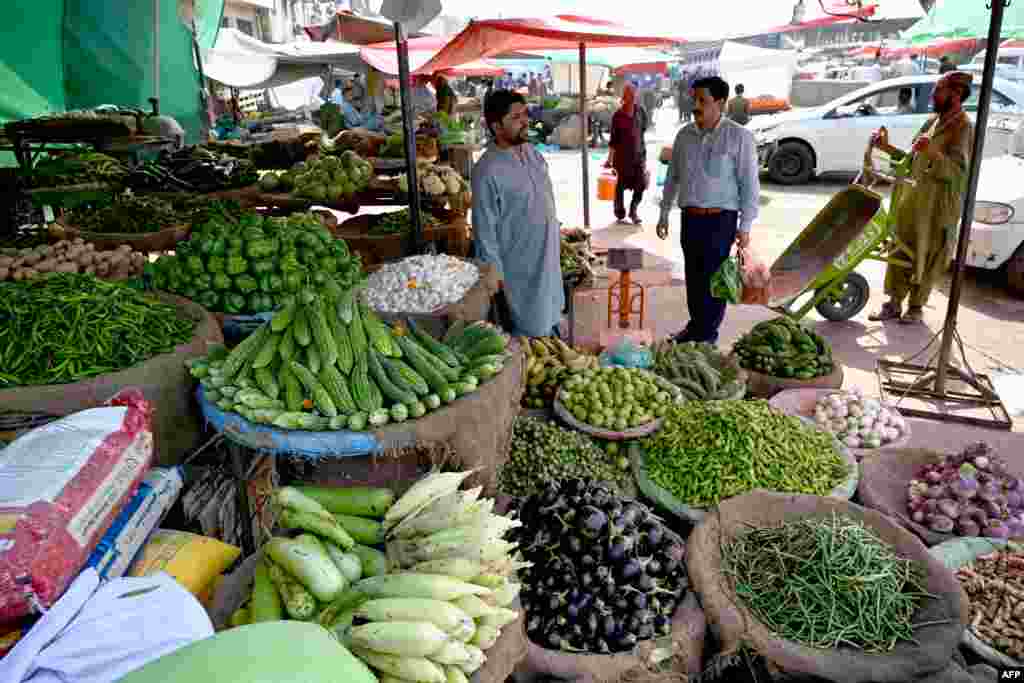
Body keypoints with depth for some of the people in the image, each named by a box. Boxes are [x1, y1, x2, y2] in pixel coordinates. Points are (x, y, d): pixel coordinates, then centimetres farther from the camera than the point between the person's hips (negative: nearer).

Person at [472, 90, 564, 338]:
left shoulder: (532, 153, 3)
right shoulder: (488, 171, -22)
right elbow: (485, 233, -18)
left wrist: (557, 238, 17)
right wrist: (497, 280, -16)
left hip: (548, 260, 8)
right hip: (521, 270, -8)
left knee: (551, 322, 22)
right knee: (531, 335, 5)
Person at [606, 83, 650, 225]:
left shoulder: (641, 111, 0)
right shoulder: (618, 116, -8)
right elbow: (614, 139, -5)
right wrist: (610, 159, -6)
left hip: (639, 153, 3)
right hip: (623, 155, -3)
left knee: (641, 184, -1)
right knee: (621, 185, 6)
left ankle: (633, 210, 19)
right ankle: (620, 214, 19)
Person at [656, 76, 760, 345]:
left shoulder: (738, 136, -6)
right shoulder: (684, 135, 8)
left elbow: (750, 183, -7)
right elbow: (673, 176, 17)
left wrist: (745, 225, -10)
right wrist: (664, 214, 16)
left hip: (720, 218, -5)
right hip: (690, 217, 5)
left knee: (714, 277, 0)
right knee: (693, 275, 12)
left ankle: (708, 333, 12)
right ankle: (695, 325, 27)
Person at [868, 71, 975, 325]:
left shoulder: (962, 127, -12)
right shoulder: (932, 122, 12)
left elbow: (958, 171, -22)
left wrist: (932, 153, -37)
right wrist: (886, 147, 6)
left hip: (938, 204, -7)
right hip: (912, 196, 8)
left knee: (926, 257, 3)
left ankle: (916, 307, 15)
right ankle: (894, 304, 15)